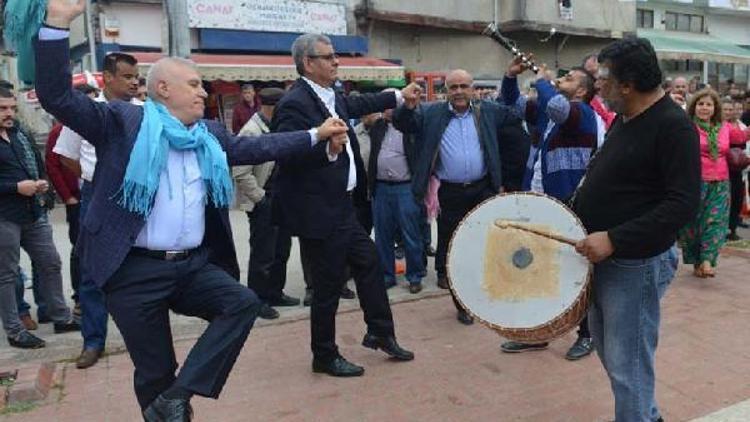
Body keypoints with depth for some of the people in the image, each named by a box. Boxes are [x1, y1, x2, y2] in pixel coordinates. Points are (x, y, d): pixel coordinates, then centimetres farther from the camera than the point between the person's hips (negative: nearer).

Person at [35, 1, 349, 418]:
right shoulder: (122, 121, -2)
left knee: (244, 303, -18)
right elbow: (57, 96, -8)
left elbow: (258, 147, 14)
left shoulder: (210, 135, 12)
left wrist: (317, 134, 11)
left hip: (194, 264, 5)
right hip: (137, 269, -4)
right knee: (154, 373, 4)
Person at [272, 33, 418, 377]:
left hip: (342, 206, 10)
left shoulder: (331, 97, 9)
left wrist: (399, 96, 35)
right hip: (318, 212, -10)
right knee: (328, 284, 4)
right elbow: (288, 155, -25)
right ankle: (325, 357, 24)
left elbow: (358, 104, 27)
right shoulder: (294, 103, -18)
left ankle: (380, 332, 38)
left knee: (369, 262, 20)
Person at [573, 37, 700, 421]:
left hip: (637, 265, -9)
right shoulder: (623, 119, 10)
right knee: (607, 351, 21)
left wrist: (613, 239, -28)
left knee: (626, 365, 1)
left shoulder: (673, 126, -17)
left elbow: (684, 203, -24)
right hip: (601, 256, 9)